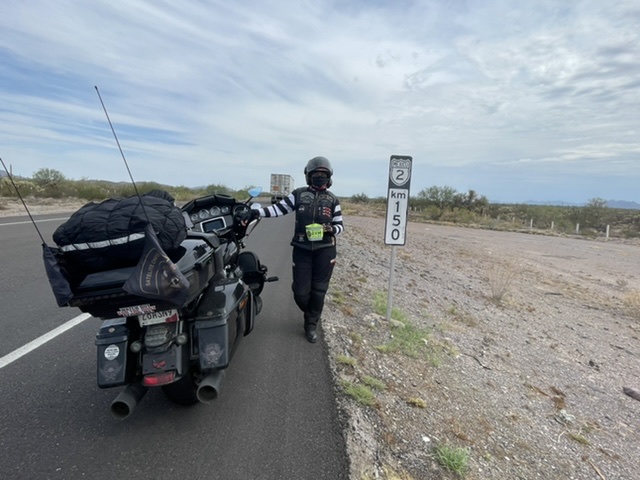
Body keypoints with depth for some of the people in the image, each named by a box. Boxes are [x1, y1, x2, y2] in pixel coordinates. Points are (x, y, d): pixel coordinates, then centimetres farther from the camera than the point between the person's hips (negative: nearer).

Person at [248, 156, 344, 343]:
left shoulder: (332, 200, 6)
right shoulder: (298, 194, 5)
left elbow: (340, 225, 7)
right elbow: (279, 208, -1)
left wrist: (332, 229, -16)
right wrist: (257, 212, -13)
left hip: (325, 250, 0)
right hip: (302, 249, 0)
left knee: (318, 290, 6)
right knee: (300, 291, 3)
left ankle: (311, 325, 25)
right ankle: (312, 315, 35)